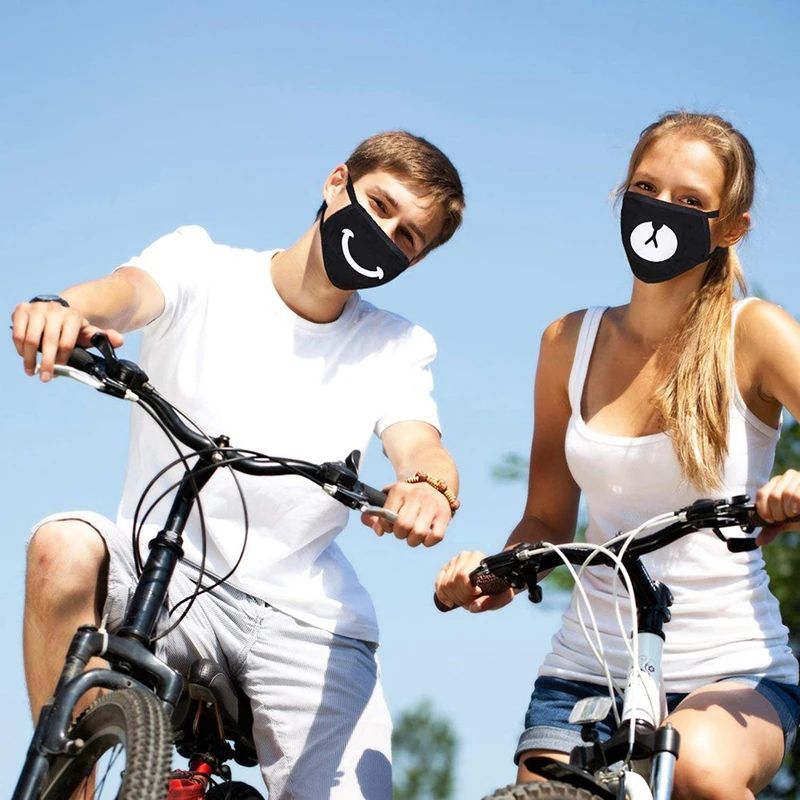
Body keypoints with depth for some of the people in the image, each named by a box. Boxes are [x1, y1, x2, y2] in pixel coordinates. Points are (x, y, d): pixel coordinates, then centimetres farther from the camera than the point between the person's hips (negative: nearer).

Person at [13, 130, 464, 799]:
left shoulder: (397, 348, 7)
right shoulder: (203, 270, 1)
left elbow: (421, 448, -11)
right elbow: (128, 290, -21)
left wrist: (430, 487, -38)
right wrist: (63, 308, -47)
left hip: (305, 623, 1)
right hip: (164, 575, -1)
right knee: (65, 548, -32)